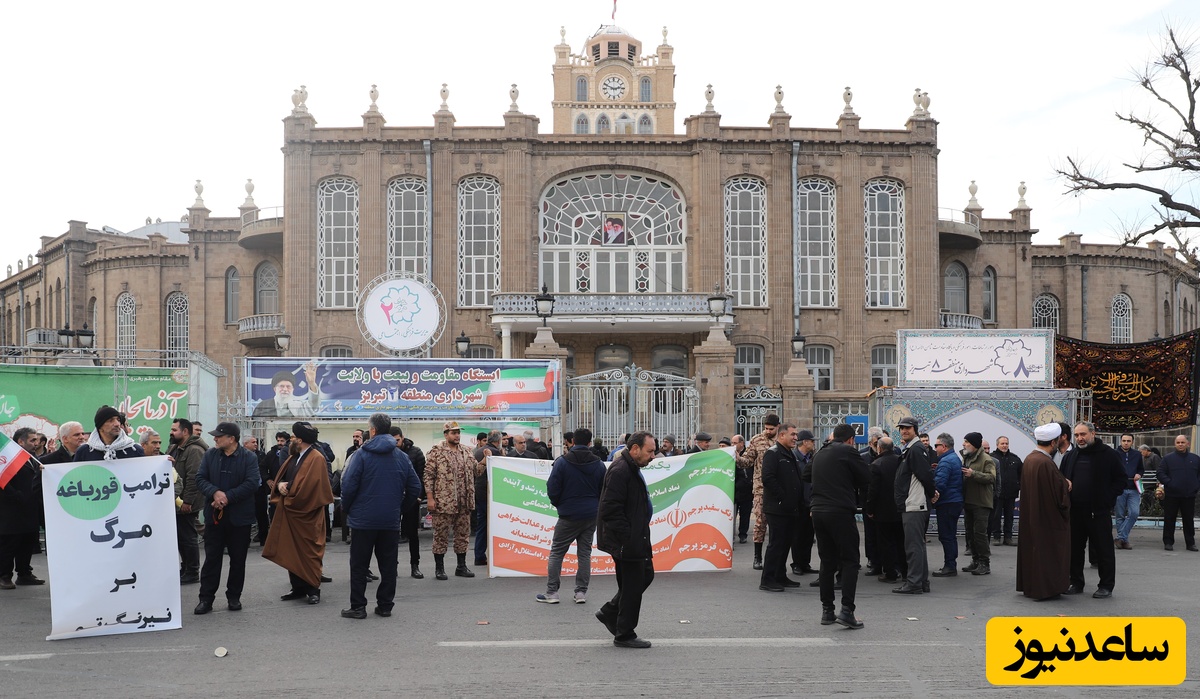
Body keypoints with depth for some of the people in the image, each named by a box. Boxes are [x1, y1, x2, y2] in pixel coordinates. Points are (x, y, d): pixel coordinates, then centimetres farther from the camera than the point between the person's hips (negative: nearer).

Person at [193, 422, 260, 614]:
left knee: (237, 559, 7)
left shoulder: (249, 458, -5)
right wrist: (215, 493, -19)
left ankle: (234, 597, 19)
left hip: (240, 517, -2)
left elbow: (252, 483, -15)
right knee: (211, 557, 3)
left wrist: (228, 497, -20)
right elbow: (200, 478, 0)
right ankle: (206, 598, 6)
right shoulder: (210, 455, 5)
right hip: (214, 515, 2)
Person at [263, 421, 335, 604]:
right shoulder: (294, 457, 14)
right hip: (290, 513, 8)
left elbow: (310, 486, -21)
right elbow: (280, 476, 18)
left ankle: (313, 590, 6)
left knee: (308, 554, -2)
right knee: (292, 552, 11)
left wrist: (291, 499, -11)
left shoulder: (316, 459, -13)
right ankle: (298, 589, 19)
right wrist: (280, 484, -5)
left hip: (306, 515, -8)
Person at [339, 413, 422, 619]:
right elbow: (414, 487, 6)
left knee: (359, 565, 5)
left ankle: (358, 607, 5)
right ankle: (385, 605, 12)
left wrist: (346, 509, 2)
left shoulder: (362, 455, -9)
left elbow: (348, 485, -13)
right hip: (391, 521, 3)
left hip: (363, 519, -3)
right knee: (388, 564, 10)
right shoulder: (402, 457, 5)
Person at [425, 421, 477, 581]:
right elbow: (428, 475, -7)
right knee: (441, 535, 2)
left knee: (462, 534, 10)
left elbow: (474, 472, 18)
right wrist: (430, 498, -12)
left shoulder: (466, 451, 11)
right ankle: (439, 568, 11)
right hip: (443, 502, -5)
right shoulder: (436, 451, -6)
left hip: (463, 502, 5)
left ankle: (461, 566, 20)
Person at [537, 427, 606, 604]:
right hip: (591, 515, 3)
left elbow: (552, 490, -10)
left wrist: (559, 505, 9)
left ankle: (551, 592, 4)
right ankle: (581, 592, 10)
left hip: (568, 516, -3)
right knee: (585, 552, 11)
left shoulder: (562, 462, -10)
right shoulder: (599, 464, 1)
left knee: (556, 552, 6)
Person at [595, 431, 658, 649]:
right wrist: (628, 537, -22)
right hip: (626, 541, -11)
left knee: (646, 574, 18)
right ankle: (624, 635, 10)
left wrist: (639, 536, 17)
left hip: (635, 539, 11)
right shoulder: (620, 471, -21)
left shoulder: (631, 468, 15)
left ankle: (610, 612, 28)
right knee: (632, 585, -2)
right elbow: (611, 509, -26)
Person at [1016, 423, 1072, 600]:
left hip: (1030, 515, 9)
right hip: (1048, 517, -9)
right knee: (1047, 551, 1)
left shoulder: (1028, 459, 5)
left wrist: (1063, 482, 11)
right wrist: (1067, 484, 2)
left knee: (1031, 548, 15)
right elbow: (1060, 491, -19)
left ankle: (1028, 585, 23)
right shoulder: (1046, 463, -23)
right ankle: (1044, 588, 6)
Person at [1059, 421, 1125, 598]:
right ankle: (1076, 583, 20)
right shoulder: (1070, 456, 12)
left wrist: (1108, 499, -8)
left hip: (1099, 512, -5)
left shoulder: (1107, 454, -2)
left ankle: (1106, 586, 8)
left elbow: (1121, 480, 0)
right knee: (1074, 549, 9)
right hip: (1075, 511, 5)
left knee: (1103, 550, 1)